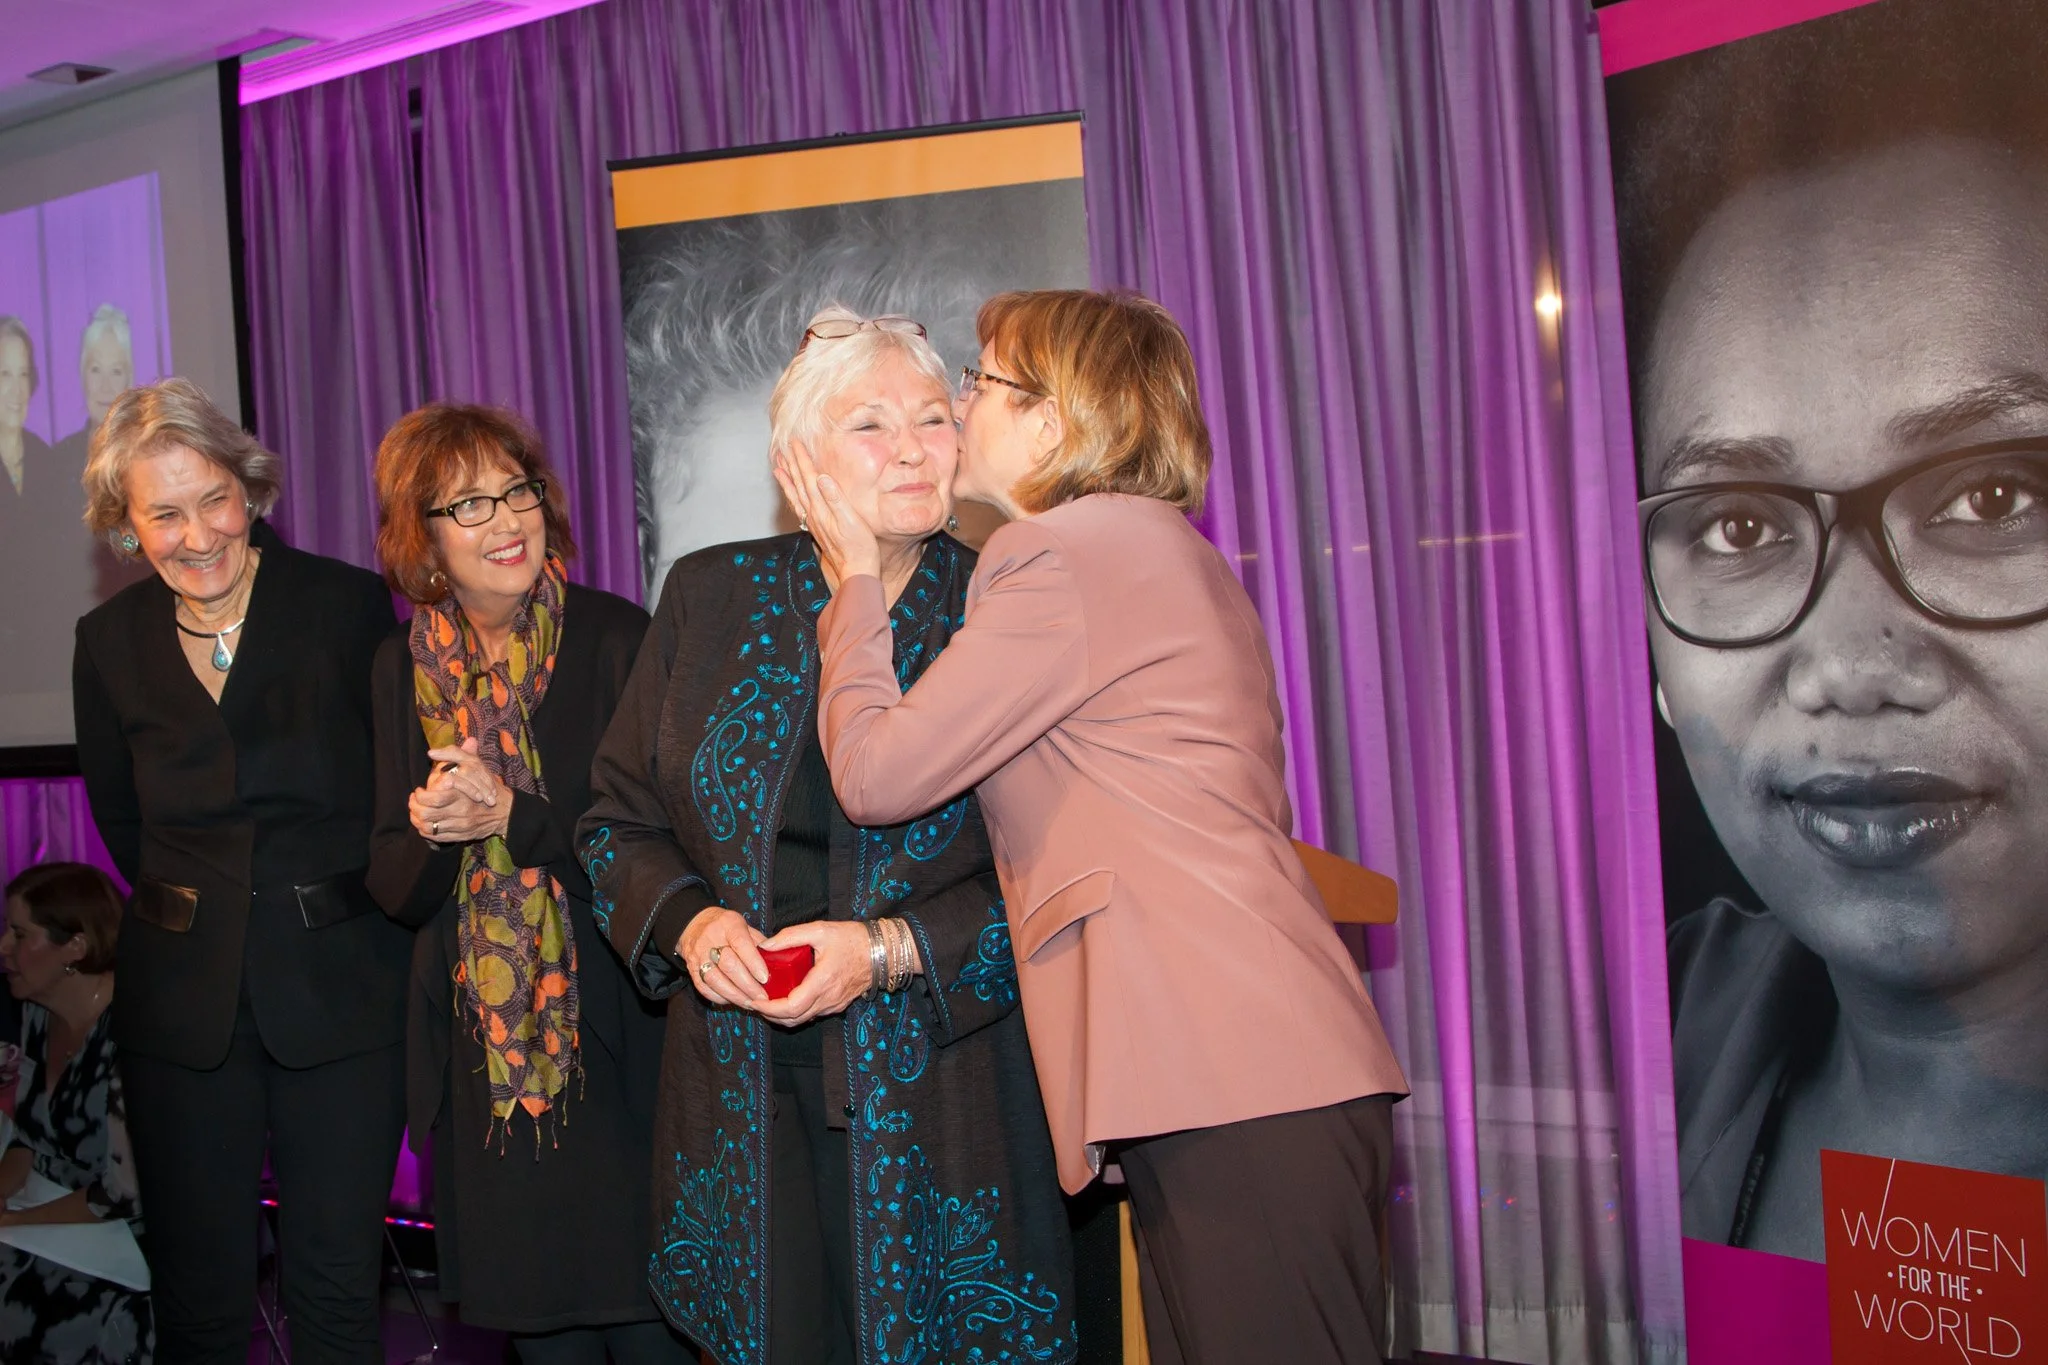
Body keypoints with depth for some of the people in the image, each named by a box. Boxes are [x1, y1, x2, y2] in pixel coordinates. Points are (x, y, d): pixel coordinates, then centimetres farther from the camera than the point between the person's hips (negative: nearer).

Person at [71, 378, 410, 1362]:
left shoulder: (348, 604, -6)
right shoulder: (111, 642, 3)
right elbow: (120, 817, 14)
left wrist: (330, 907, 0)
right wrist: (194, 910, 6)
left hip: (341, 992, -2)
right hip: (182, 1006, 3)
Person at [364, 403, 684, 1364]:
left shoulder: (617, 639, -8)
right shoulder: (404, 669, 5)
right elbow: (394, 890, 6)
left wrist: (513, 813, -21)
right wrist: (428, 832, -16)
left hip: (614, 1041, -4)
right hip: (481, 1053, 4)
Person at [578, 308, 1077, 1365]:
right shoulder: (712, 597, 4)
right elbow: (618, 818, 11)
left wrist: (892, 951, -16)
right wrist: (688, 922, -8)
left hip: (940, 1097, -2)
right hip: (742, 1101, 2)